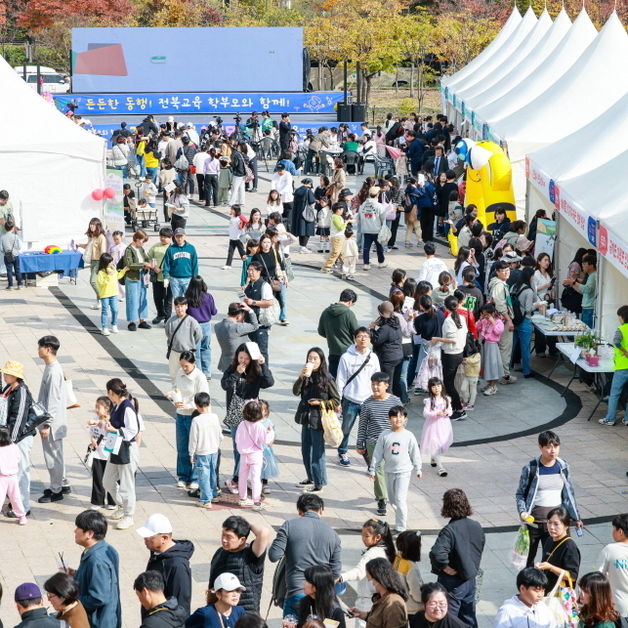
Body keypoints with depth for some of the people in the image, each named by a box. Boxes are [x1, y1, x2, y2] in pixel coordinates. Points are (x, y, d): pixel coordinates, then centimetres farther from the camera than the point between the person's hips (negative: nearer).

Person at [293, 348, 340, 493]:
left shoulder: (327, 378, -10)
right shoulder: (306, 376, 4)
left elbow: (336, 400, -4)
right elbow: (296, 392, -8)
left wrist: (320, 403, -14)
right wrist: (301, 377, -20)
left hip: (318, 420, -6)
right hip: (306, 417, 6)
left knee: (317, 452, -2)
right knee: (305, 451, 17)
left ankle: (319, 483, 7)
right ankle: (311, 478, 32)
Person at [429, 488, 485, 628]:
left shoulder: (449, 530, -24)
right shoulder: (477, 527, -3)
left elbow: (437, 554, -37)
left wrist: (446, 568, -21)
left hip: (452, 583, -6)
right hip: (471, 580, 6)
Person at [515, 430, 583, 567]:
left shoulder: (563, 467, 1)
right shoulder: (530, 468, -9)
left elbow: (569, 494, 11)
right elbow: (520, 494, -1)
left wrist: (576, 518, 14)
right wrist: (522, 512, -17)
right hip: (533, 520, -2)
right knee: (528, 557, 7)